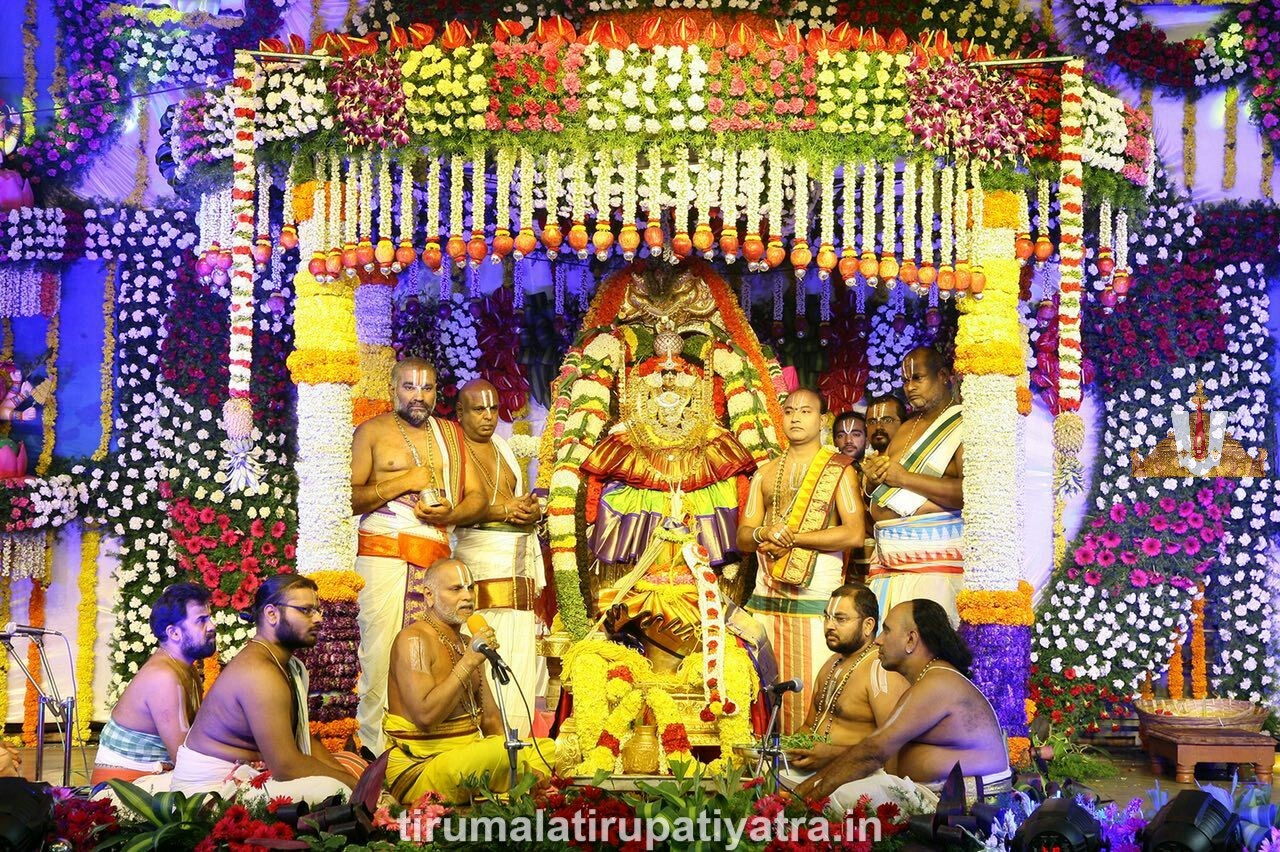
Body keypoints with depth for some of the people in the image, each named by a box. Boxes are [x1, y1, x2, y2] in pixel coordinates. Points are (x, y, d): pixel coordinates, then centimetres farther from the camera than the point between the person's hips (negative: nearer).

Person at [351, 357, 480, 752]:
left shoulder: (451, 434, 19)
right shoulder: (372, 432, 6)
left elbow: (475, 496, 14)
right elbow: (348, 499, -4)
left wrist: (450, 514, -6)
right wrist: (404, 482, -8)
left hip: (436, 559, 4)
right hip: (383, 554, -4)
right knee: (381, 657, -12)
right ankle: (374, 750, -9)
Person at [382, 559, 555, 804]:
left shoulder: (467, 644, 16)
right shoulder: (413, 640, -12)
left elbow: (491, 718, 18)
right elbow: (425, 716, -24)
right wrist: (469, 662, -23)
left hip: (466, 760, 9)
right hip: (417, 771, -9)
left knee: (546, 748, 3)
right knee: (502, 751, -32)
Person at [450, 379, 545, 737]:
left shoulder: (503, 450, 22)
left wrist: (530, 510, 2)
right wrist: (502, 510, -14)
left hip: (519, 564, 6)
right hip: (476, 560, -6)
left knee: (519, 659, -1)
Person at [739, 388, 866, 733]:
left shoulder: (839, 470, 4)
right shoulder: (766, 473, 18)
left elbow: (854, 534, -9)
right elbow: (743, 538, 14)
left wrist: (791, 537, -9)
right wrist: (763, 534, -9)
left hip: (816, 594, -4)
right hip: (766, 595, 4)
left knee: (812, 690, -9)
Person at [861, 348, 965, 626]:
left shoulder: (962, 426, -4)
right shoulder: (905, 430, 22)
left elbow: (969, 491, -20)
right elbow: (878, 497, 28)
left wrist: (904, 478, -14)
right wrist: (872, 479, 4)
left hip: (935, 559, -7)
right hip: (887, 559, 7)